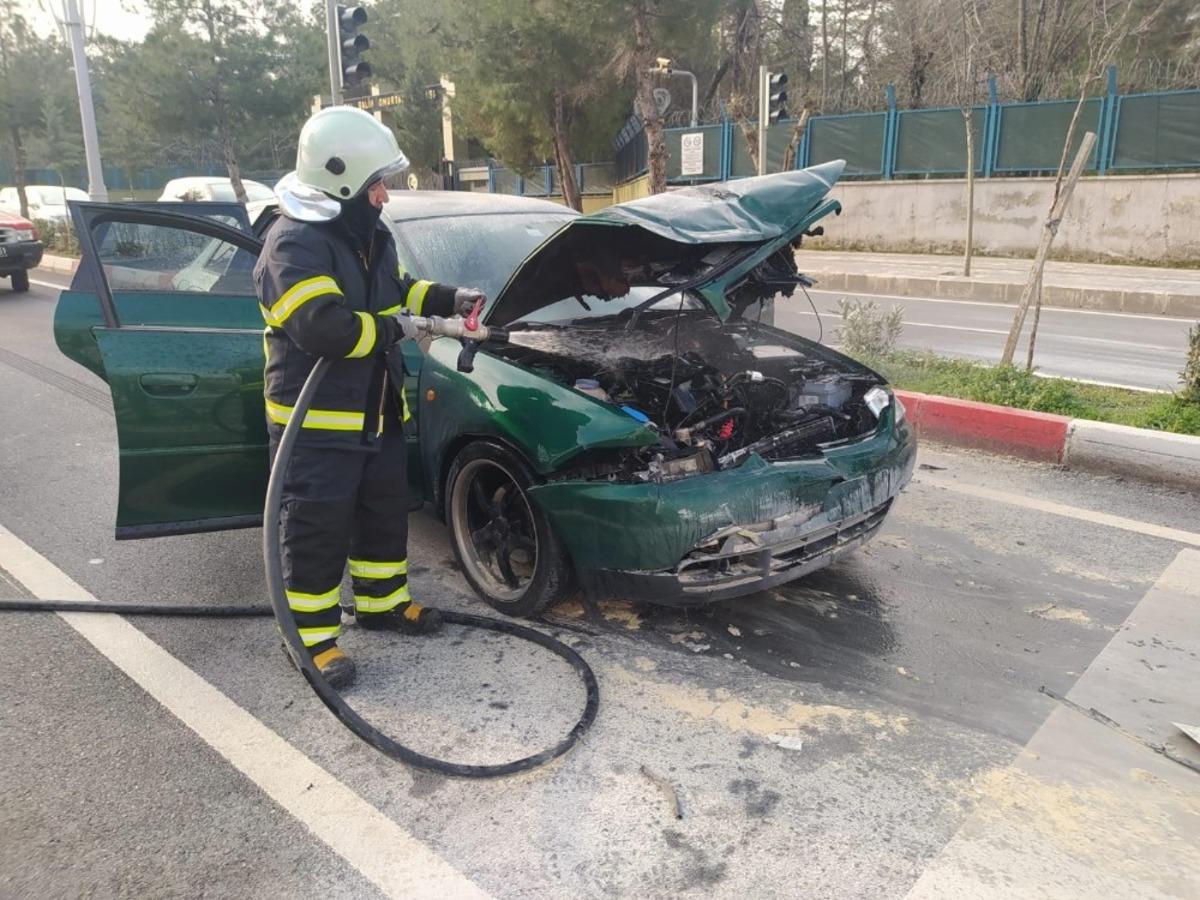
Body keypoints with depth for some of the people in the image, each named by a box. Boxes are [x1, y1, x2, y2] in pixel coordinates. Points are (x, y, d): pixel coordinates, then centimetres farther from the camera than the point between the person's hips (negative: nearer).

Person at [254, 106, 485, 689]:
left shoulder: (370, 235, 10)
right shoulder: (294, 245, -20)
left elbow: (398, 289, 26)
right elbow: (324, 327, -31)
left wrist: (451, 299, 11)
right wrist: (397, 329, -20)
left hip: (376, 412, 9)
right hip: (316, 422, -9)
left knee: (385, 513, 19)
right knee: (317, 532, 1)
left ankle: (382, 603, 38)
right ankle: (313, 637, 15)